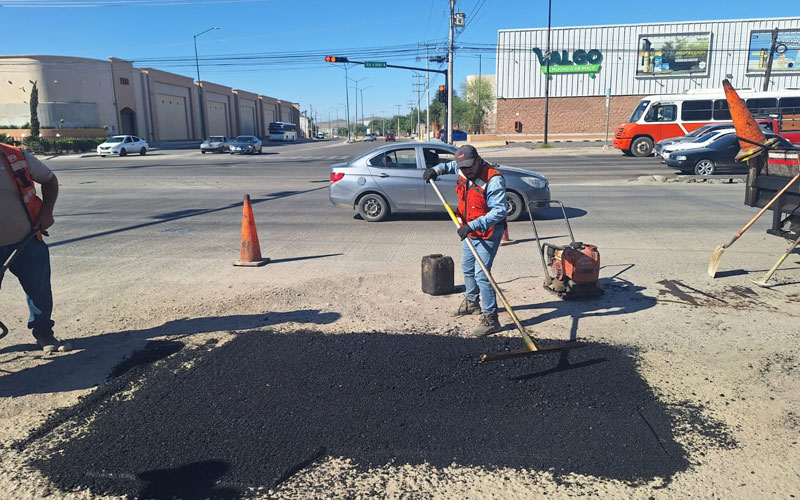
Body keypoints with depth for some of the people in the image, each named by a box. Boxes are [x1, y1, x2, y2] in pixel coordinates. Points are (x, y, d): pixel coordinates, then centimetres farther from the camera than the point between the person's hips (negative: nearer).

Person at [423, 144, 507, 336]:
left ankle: (490, 318, -6)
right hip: (470, 230, 9)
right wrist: (437, 169, 4)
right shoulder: (463, 170, -3)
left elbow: (499, 212, -32)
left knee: (481, 274, -14)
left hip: (488, 233, -9)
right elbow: (451, 165, 23)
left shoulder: (494, 179, -27)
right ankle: (471, 302, 45)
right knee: (467, 269, 23)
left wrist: (473, 225, -39)